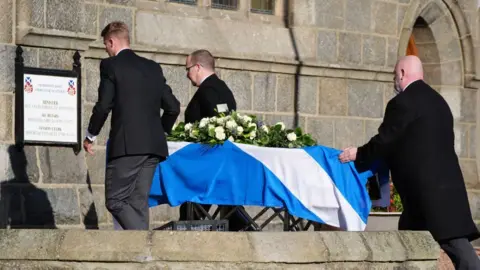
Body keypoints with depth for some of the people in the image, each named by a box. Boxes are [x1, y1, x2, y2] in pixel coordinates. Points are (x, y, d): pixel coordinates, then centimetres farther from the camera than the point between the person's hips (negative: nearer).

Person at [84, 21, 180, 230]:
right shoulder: (153, 67, 17)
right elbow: (172, 107, 16)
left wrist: (90, 136, 4)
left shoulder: (110, 65, -1)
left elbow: (104, 106, -9)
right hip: (153, 147, 7)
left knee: (115, 201, -3)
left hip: (126, 145, -6)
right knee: (138, 203, 9)